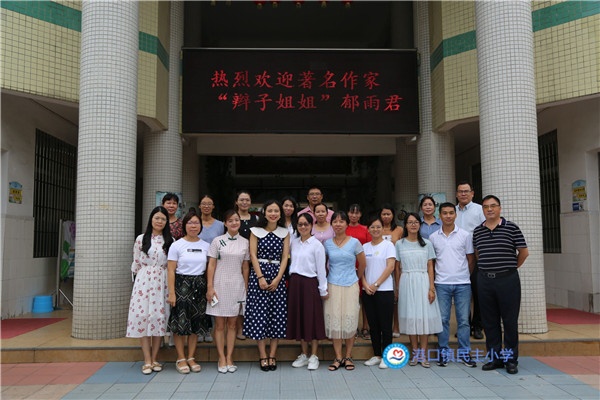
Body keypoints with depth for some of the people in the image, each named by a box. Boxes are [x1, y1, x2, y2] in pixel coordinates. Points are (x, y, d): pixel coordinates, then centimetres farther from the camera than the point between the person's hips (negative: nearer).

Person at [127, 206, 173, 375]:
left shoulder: (170, 241, 6)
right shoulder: (141, 239, 6)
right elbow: (136, 263, 10)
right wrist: (144, 274, 10)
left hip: (161, 283, 0)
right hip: (143, 282, 0)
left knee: (159, 318, 0)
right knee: (142, 316, -4)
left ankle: (154, 359, 11)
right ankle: (147, 360, 4)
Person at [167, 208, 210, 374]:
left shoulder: (206, 246, 7)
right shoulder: (177, 245, -3)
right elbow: (171, 270, -6)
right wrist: (171, 292, -12)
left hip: (199, 286, 3)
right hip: (182, 284, -3)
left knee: (196, 323, 8)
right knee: (180, 322, 0)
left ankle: (191, 358, 20)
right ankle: (181, 359, 13)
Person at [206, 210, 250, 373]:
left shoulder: (245, 242, 5)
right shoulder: (217, 241, -1)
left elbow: (245, 267, 9)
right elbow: (211, 265, -2)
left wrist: (246, 288, 6)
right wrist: (209, 287, -8)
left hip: (237, 286, 2)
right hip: (220, 285, -2)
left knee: (232, 324, 8)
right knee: (220, 324, 3)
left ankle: (229, 358, 15)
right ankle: (221, 359, 12)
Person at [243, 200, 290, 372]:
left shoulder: (285, 233, 7)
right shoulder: (256, 231, 4)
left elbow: (285, 257, 3)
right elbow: (253, 255, -1)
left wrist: (277, 279, -8)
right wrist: (260, 277, -11)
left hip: (277, 275, 2)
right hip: (258, 274, -1)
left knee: (277, 315, 1)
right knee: (259, 314, -2)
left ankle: (272, 355, 11)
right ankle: (263, 356, 7)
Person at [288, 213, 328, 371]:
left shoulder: (317, 245, -6)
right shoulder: (293, 242, 9)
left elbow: (321, 269, -6)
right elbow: (290, 262, 13)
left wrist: (323, 290, -5)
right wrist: (291, 279, 3)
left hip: (310, 283, -5)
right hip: (295, 282, 5)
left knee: (312, 318, 1)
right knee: (298, 317, 9)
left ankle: (313, 356, 12)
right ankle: (304, 355, 21)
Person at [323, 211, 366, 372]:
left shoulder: (354, 242, -2)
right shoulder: (327, 244, 4)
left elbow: (362, 264, 8)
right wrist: (323, 283, 7)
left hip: (350, 287, -1)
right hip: (332, 286, 1)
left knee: (349, 321, 2)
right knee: (334, 321, 1)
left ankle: (348, 357, 14)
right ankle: (338, 357, 10)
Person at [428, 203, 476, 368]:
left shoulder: (465, 235, 3)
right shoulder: (433, 237, 5)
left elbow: (471, 259, 9)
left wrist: (464, 274, 5)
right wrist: (432, 282, 6)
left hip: (462, 283, 0)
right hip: (442, 284, 0)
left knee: (463, 319, 4)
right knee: (443, 319, 3)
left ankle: (464, 353, 14)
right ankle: (444, 353, 13)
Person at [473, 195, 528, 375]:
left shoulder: (511, 227, -2)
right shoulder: (477, 231, 8)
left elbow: (524, 252, 2)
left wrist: (511, 267, 8)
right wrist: (486, 267, 12)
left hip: (508, 280, -3)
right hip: (485, 280, 3)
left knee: (510, 320, 3)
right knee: (489, 321, 9)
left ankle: (511, 359, 15)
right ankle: (495, 357, 20)